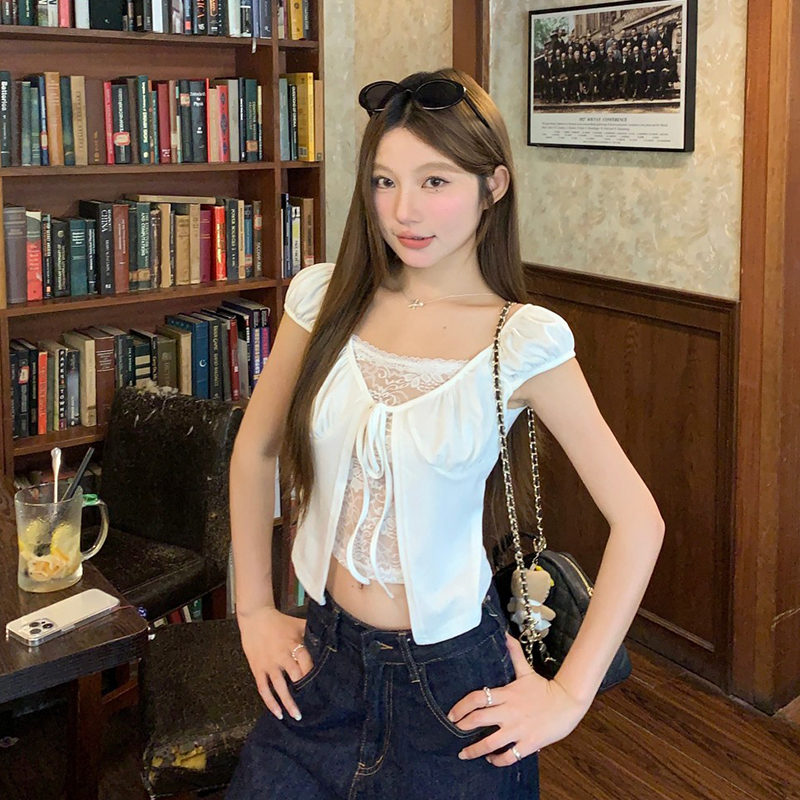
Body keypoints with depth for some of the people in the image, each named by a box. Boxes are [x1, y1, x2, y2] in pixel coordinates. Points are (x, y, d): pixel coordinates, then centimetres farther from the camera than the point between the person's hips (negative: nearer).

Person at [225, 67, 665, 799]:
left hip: (454, 681, -3)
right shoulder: (326, 297, -5)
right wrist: (254, 610, 6)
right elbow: (255, 448, 8)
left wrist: (569, 696, -10)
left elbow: (638, 521, -11)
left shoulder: (525, 341, -14)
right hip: (325, 656, 3)